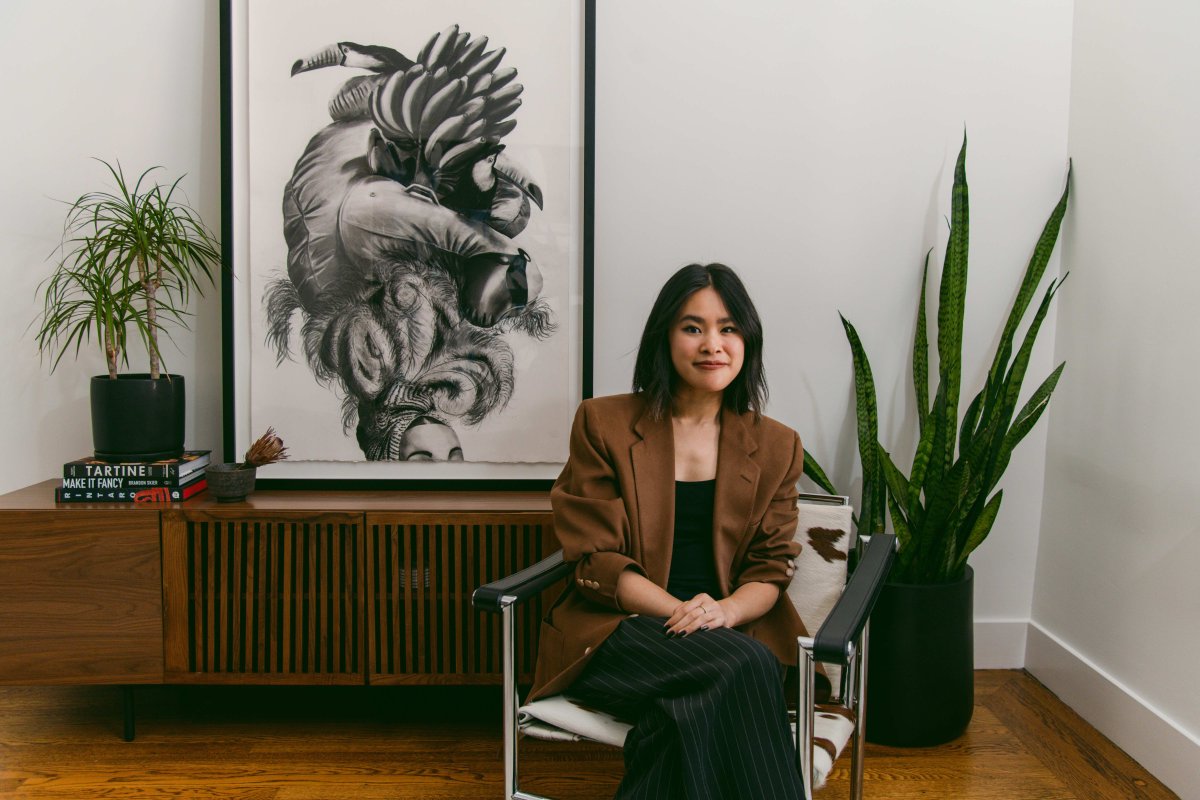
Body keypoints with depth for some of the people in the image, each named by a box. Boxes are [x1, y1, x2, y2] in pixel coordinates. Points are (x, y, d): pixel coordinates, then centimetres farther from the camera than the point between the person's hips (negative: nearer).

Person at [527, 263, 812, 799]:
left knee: (688, 710, -33)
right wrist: (680, 611, -18)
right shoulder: (603, 425, 4)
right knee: (741, 667, -32)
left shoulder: (775, 447, 12)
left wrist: (725, 611, -16)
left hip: (733, 631, 2)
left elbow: (770, 570, 8)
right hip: (618, 630, -2)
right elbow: (593, 560, -2)